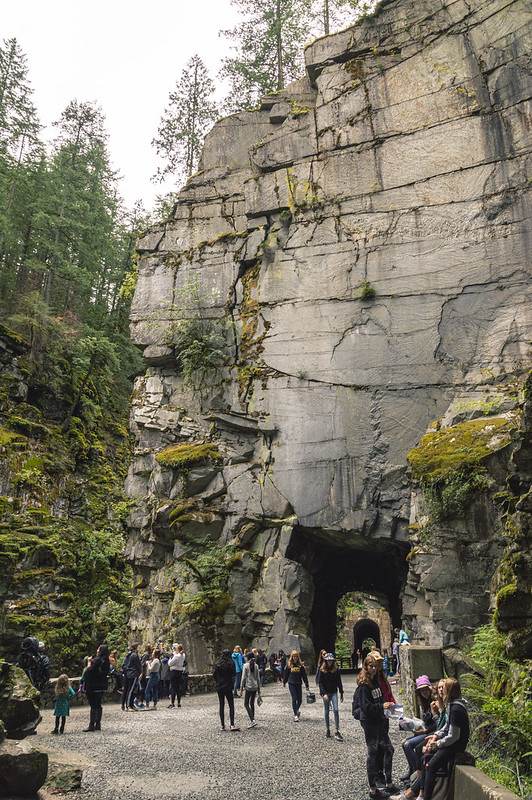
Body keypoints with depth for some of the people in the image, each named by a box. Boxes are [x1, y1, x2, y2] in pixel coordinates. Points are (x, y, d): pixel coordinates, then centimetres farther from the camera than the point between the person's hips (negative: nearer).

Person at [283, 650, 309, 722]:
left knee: (300, 700, 4)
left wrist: (307, 685, 5)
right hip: (291, 684, -1)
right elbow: (286, 674, 12)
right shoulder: (289, 665, 1)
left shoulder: (300, 665, 2)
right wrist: (284, 682, 19)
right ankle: (295, 715, 0)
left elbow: (304, 675, 5)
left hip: (299, 684, 1)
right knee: (294, 698, -8)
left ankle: (296, 710, 34)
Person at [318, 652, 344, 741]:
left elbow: (339, 682, 10)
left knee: (335, 710, -11)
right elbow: (320, 683, -7)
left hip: (334, 693, 1)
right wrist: (324, 693, -17)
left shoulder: (336, 669, 2)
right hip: (325, 693, -1)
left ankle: (337, 731, -12)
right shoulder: (322, 670, -4)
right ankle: (327, 729, 20)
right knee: (326, 711, 7)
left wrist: (341, 693, 12)